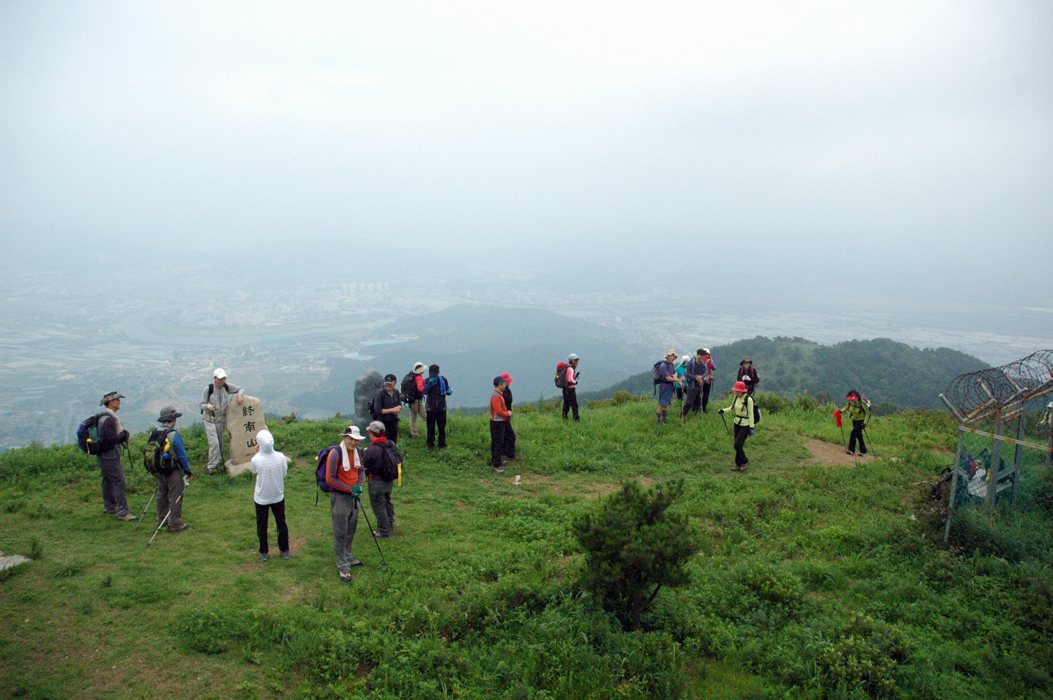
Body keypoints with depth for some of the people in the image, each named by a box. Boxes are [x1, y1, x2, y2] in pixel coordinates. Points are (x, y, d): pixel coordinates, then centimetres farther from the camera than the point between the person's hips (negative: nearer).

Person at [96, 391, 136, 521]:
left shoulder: (104, 417, 13)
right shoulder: (109, 419, -21)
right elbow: (111, 439, -26)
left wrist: (122, 437, 8)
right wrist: (124, 434, -10)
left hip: (104, 455, 11)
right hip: (110, 456, -11)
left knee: (108, 481, 20)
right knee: (119, 483, -10)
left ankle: (109, 507, 33)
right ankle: (122, 512, -8)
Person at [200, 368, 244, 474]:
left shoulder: (226, 387, -3)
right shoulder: (208, 389, -14)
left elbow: (240, 389, 11)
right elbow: (202, 404, -8)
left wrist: (239, 395, -11)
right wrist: (208, 406, -30)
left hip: (222, 419, 5)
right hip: (210, 419, -5)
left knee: (221, 443, 13)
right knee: (214, 443, -13)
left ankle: (218, 460, 32)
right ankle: (212, 466, -4)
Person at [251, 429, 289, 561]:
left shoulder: (256, 460, -24)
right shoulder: (280, 457, -18)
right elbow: (284, 474, -5)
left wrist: (257, 453, -2)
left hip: (261, 498, -2)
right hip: (278, 496, 2)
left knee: (261, 525, 17)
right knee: (281, 523, 19)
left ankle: (264, 553, 29)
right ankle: (285, 550, 30)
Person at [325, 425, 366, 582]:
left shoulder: (357, 452, 4)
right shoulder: (335, 453, -18)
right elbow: (330, 479, -18)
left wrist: (359, 486, -3)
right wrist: (349, 489, -17)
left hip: (354, 497, 7)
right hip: (339, 497, -7)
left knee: (351, 530, 19)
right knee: (340, 533, 0)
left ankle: (348, 557, 37)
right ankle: (343, 566, 9)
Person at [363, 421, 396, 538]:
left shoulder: (370, 450, -27)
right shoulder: (391, 444, -7)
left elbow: (363, 467, -18)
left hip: (377, 482, -7)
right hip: (390, 480, 7)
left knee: (378, 506, 9)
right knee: (388, 501, 27)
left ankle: (384, 530, 19)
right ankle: (390, 523, 42)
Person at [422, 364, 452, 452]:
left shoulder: (443, 380, 2)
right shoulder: (427, 381, 0)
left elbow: (447, 391, 9)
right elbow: (425, 391, -15)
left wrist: (449, 391, -15)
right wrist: (430, 382, -22)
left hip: (441, 407, 0)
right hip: (431, 408, 0)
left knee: (442, 428, 5)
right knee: (430, 428, 5)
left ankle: (442, 445, 16)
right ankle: (430, 445, 17)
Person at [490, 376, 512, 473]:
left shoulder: (498, 394, 12)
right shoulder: (496, 396, -22)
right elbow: (498, 411, -27)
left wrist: (507, 413, 8)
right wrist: (508, 414, -13)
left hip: (500, 422, 10)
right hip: (497, 422, -10)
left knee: (497, 442, 20)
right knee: (498, 444, -7)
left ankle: (496, 460, 33)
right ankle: (497, 465, -3)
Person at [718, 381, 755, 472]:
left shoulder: (748, 399, -17)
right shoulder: (736, 397, 3)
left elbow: (751, 414, -14)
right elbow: (732, 408, 19)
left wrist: (751, 427, -14)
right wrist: (723, 410, 2)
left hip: (745, 425, -7)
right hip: (737, 423, 7)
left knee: (737, 445, -11)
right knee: (737, 445, 10)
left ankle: (745, 461, 11)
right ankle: (738, 464, 21)